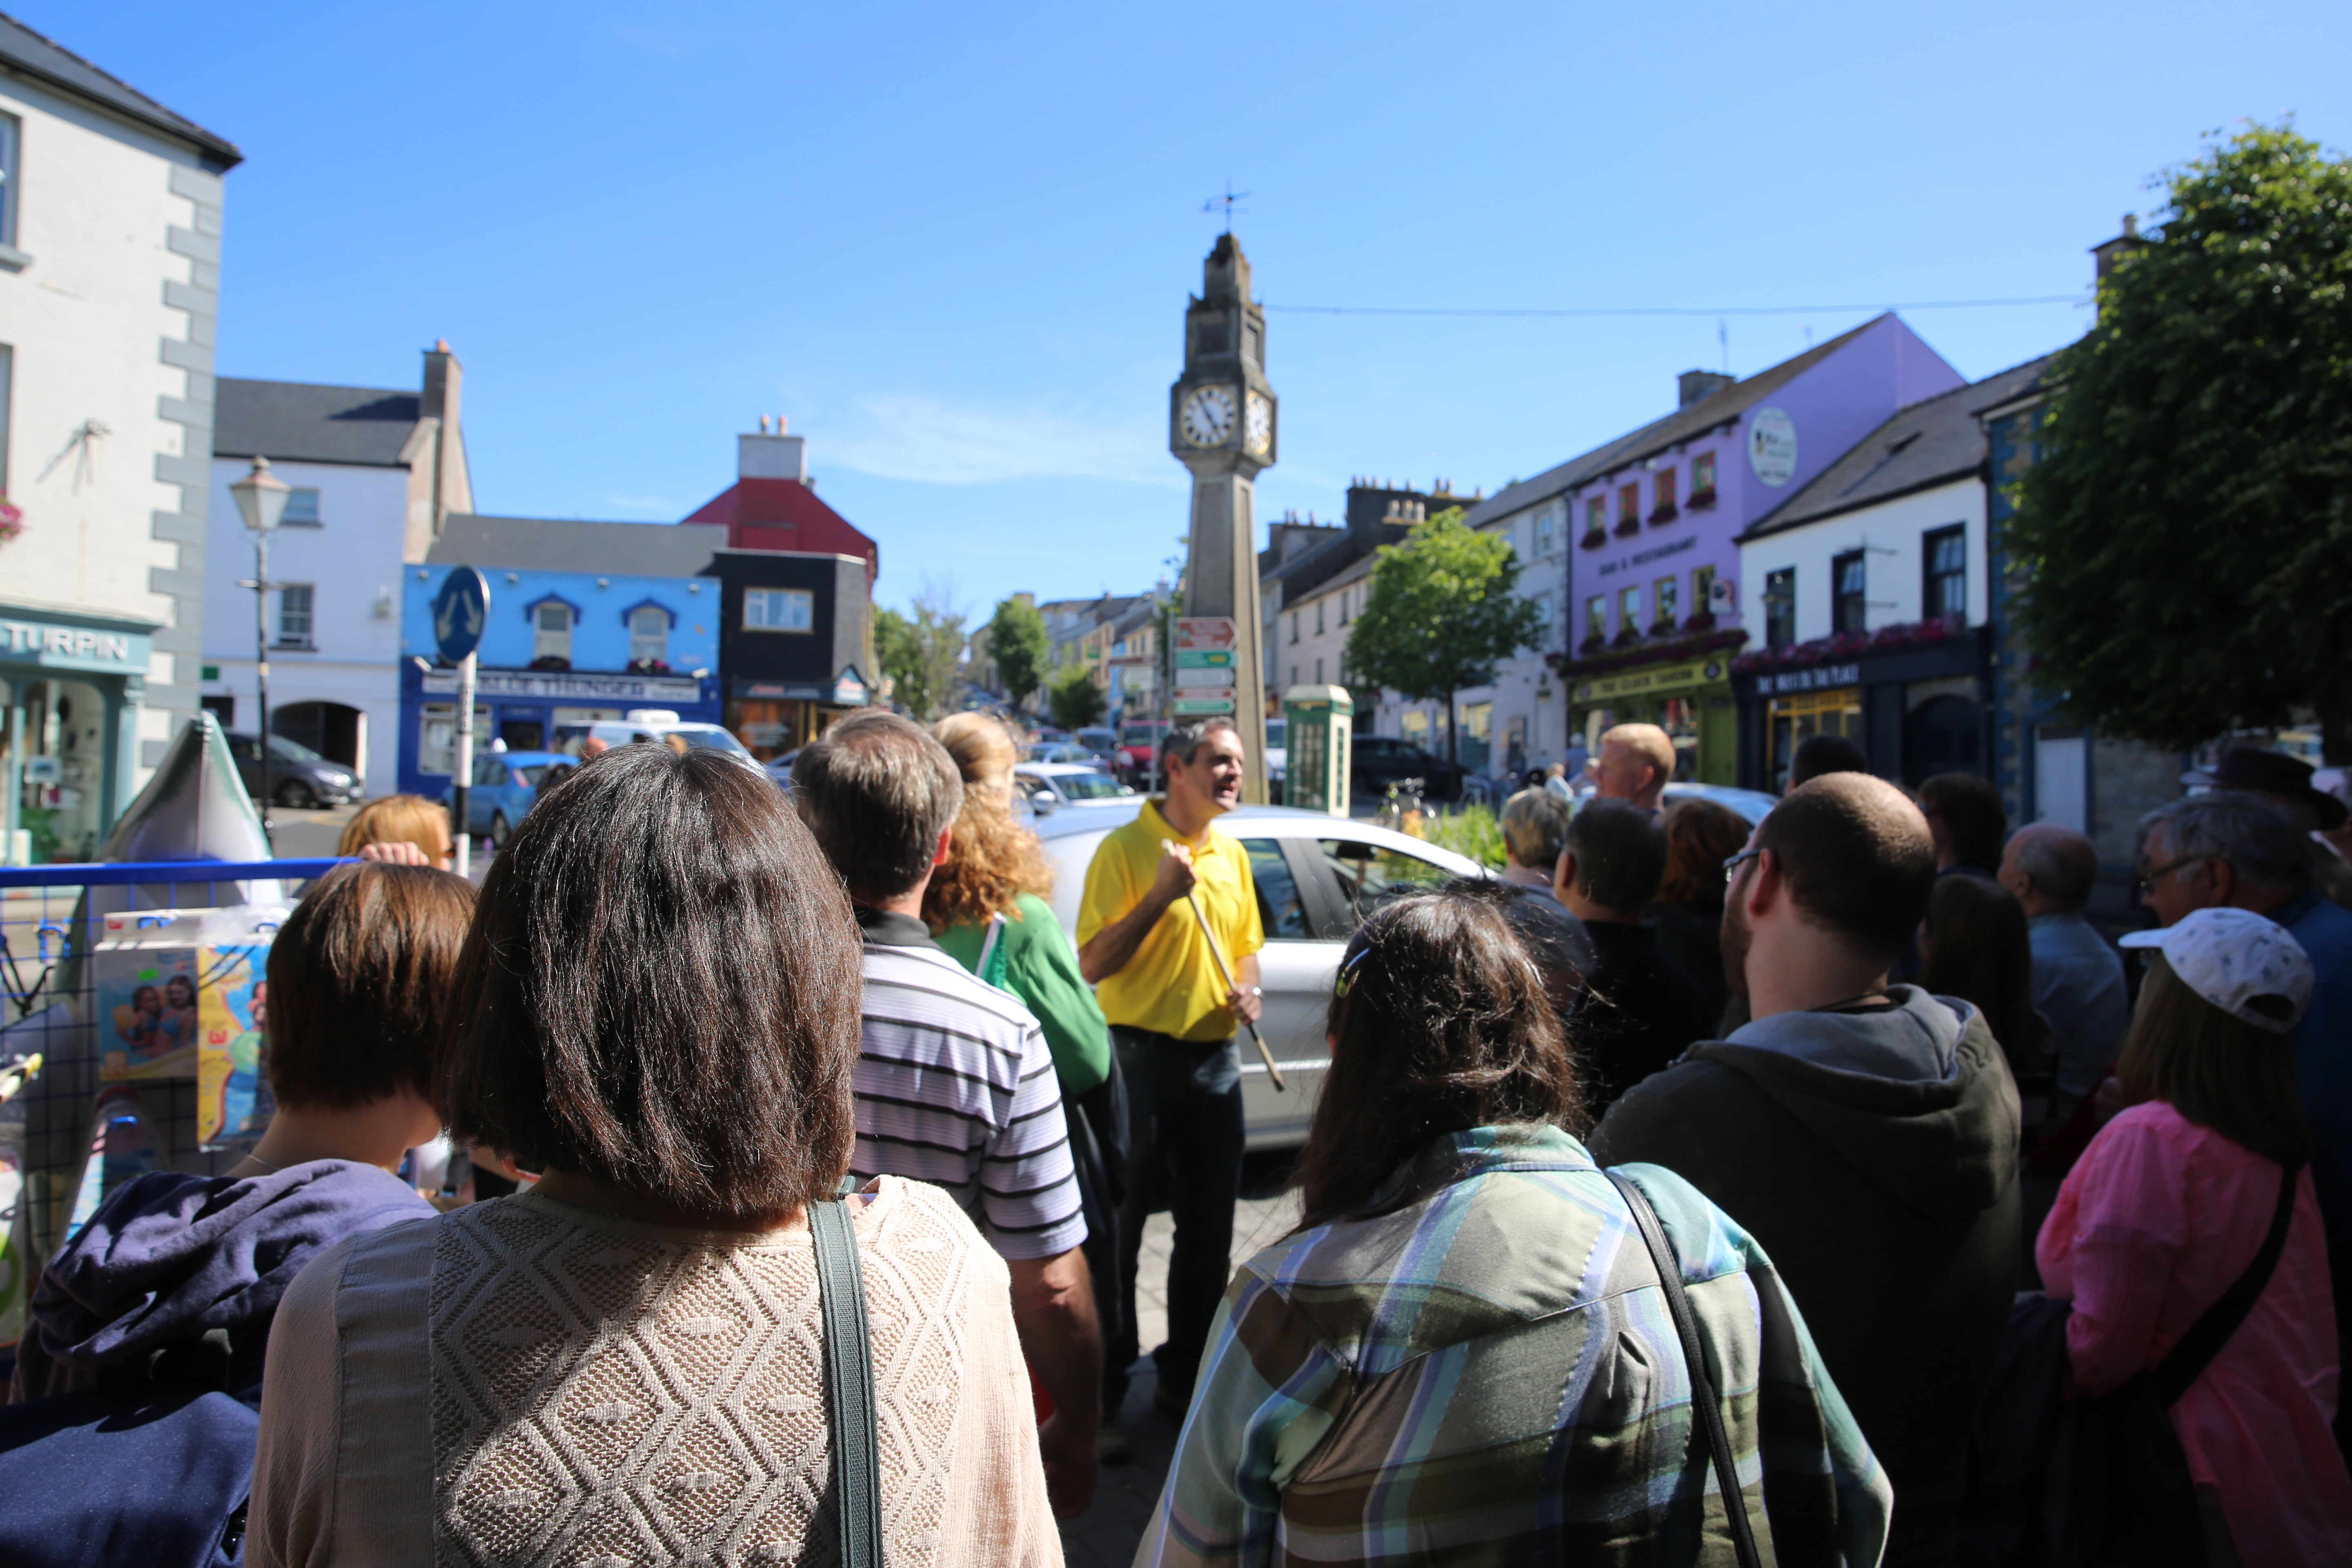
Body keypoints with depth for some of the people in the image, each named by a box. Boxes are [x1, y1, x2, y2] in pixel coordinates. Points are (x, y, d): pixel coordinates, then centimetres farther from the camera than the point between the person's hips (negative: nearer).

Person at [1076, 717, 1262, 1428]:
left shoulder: (1231, 854, 11)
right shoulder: (1125, 848, -9)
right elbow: (1092, 964, -14)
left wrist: (1247, 991, 1)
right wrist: (1161, 895, -22)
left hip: (1214, 1057, 6)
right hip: (1141, 1055, -6)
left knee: (1208, 1231, 13)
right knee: (1120, 1224, 5)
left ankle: (1187, 1375, 29)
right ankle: (1107, 1380, 21)